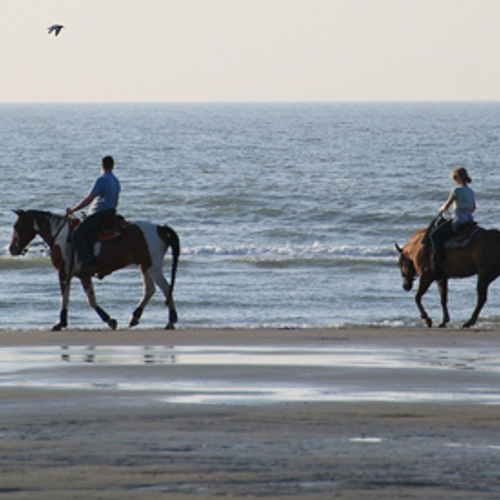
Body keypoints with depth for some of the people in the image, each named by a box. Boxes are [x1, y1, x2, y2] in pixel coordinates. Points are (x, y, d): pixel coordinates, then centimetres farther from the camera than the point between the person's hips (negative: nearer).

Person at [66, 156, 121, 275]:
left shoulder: (102, 180, -14)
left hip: (99, 214, -10)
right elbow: (115, 203, 22)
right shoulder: (116, 181, 14)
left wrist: (72, 210, -13)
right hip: (110, 213, 10)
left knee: (77, 235, -16)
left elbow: (89, 199, -18)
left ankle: (89, 263, -26)